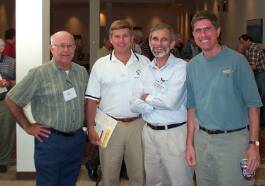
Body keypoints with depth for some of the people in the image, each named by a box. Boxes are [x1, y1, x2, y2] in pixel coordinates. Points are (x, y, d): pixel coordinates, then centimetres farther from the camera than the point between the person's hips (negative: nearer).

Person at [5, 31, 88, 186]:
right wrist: (28, 127, -5)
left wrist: (88, 123, 9)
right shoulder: (39, 74, -9)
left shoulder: (82, 72, 7)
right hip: (50, 140, -5)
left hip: (77, 139, 5)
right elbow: (11, 100, -6)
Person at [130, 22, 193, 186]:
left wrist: (147, 97, -5)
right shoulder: (146, 70, 9)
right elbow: (135, 105, 1)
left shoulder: (182, 67, -9)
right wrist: (160, 103, -11)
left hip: (175, 133, -6)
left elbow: (172, 102, -21)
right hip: (149, 131, 6)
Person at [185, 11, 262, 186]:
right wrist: (189, 143, 7)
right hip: (202, 138, 4)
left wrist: (254, 144, -13)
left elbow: (253, 105, -8)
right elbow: (192, 108, 10)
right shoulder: (192, 66, 5)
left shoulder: (236, 60, -8)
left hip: (233, 140, -4)